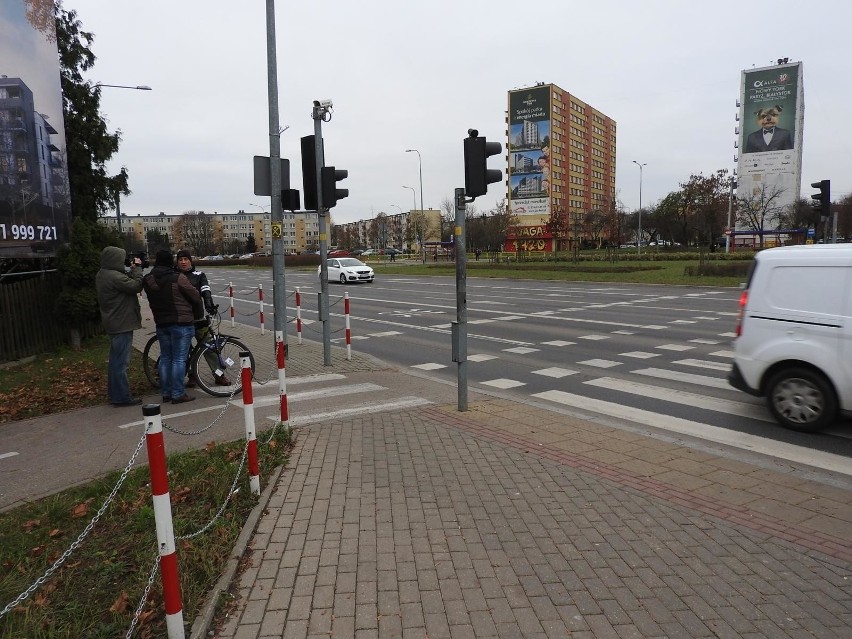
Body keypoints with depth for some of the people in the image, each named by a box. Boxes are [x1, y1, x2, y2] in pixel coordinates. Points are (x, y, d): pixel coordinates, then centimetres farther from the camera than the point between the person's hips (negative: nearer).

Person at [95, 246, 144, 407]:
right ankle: (122, 397, 2)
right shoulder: (114, 276, -21)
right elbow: (137, 285, -21)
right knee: (121, 361, -4)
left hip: (113, 324, 11)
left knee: (115, 359, 18)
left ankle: (114, 393, 28)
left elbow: (125, 282, 10)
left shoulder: (101, 275, 11)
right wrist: (137, 268, -10)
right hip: (122, 324, -10)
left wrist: (132, 270, 2)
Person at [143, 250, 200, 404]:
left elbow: (152, 299, 12)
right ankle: (178, 394, 1)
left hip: (161, 324, 6)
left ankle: (166, 393, 20)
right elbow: (196, 297, -9)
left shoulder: (148, 280, 3)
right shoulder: (178, 278, -15)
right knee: (179, 359, -1)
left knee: (165, 358, 14)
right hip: (181, 322, -6)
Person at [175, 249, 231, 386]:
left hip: (198, 317, -1)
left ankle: (219, 374, 5)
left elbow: (206, 291, -8)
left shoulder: (199, 275, 5)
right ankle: (191, 375, 20)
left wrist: (209, 304, -26)